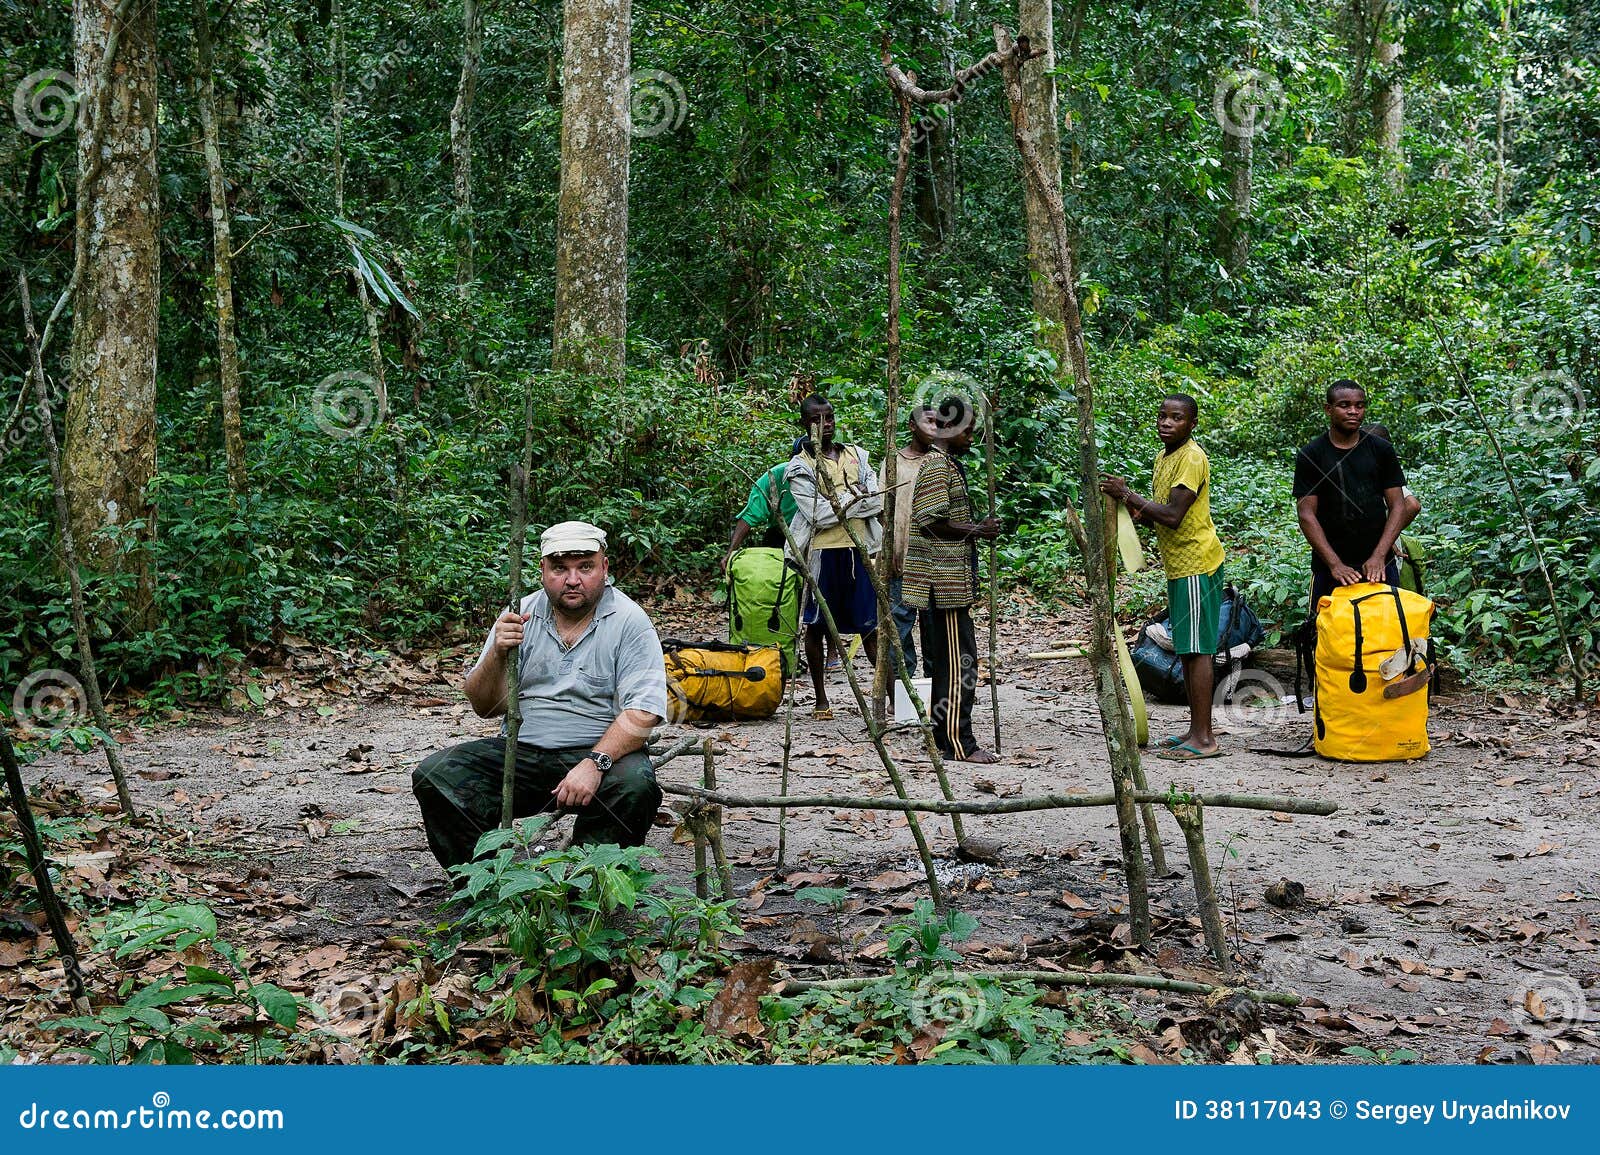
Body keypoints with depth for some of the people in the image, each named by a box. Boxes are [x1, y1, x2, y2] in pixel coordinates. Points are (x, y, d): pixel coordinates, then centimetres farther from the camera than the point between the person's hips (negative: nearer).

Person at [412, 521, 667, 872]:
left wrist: (594, 764, -29)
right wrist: (498, 654, -14)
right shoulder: (520, 616, 6)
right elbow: (485, 707, 6)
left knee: (636, 785, -34)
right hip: (521, 751, 3)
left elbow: (642, 712, -15)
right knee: (432, 776, -16)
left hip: (602, 751, -3)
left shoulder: (629, 621, -4)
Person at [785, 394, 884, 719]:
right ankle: (821, 699, 15)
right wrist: (855, 500, -4)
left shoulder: (856, 456, 13)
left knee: (870, 624, 2)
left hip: (859, 550, 3)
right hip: (822, 552, -3)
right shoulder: (800, 467, 1)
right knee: (816, 625, 5)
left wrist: (838, 505, -9)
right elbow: (818, 514, -11)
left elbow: (878, 502, 3)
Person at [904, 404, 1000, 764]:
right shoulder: (937, 464, -13)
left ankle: (944, 737, 20)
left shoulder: (946, 462, 20)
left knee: (944, 659, 13)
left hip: (945, 581, 11)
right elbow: (933, 521, -20)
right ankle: (958, 743, -6)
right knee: (959, 660, -8)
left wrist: (976, 529, 11)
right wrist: (977, 530, -11)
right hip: (945, 581, -11)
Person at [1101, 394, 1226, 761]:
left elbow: (1173, 515, -24)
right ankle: (1197, 729, 18)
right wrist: (1137, 512, 3)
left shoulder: (1192, 457, -15)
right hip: (1178, 565, 10)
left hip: (1195, 564, -10)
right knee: (1187, 649, 12)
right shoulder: (1162, 457, 15)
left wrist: (1129, 495, -17)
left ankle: (1204, 737, -7)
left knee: (1197, 648, -9)